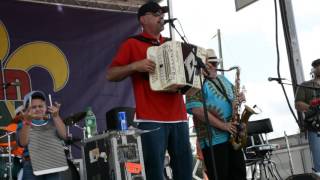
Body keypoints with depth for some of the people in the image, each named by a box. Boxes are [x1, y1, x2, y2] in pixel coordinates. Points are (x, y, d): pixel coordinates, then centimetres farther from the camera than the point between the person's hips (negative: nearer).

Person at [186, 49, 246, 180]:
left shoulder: (222, 78, 18)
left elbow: (233, 91, 31)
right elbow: (196, 109, -22)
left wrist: (240, 96, 3)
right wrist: (222, 125, -22)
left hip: (232, 135, 8)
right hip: (213, 139, -8)